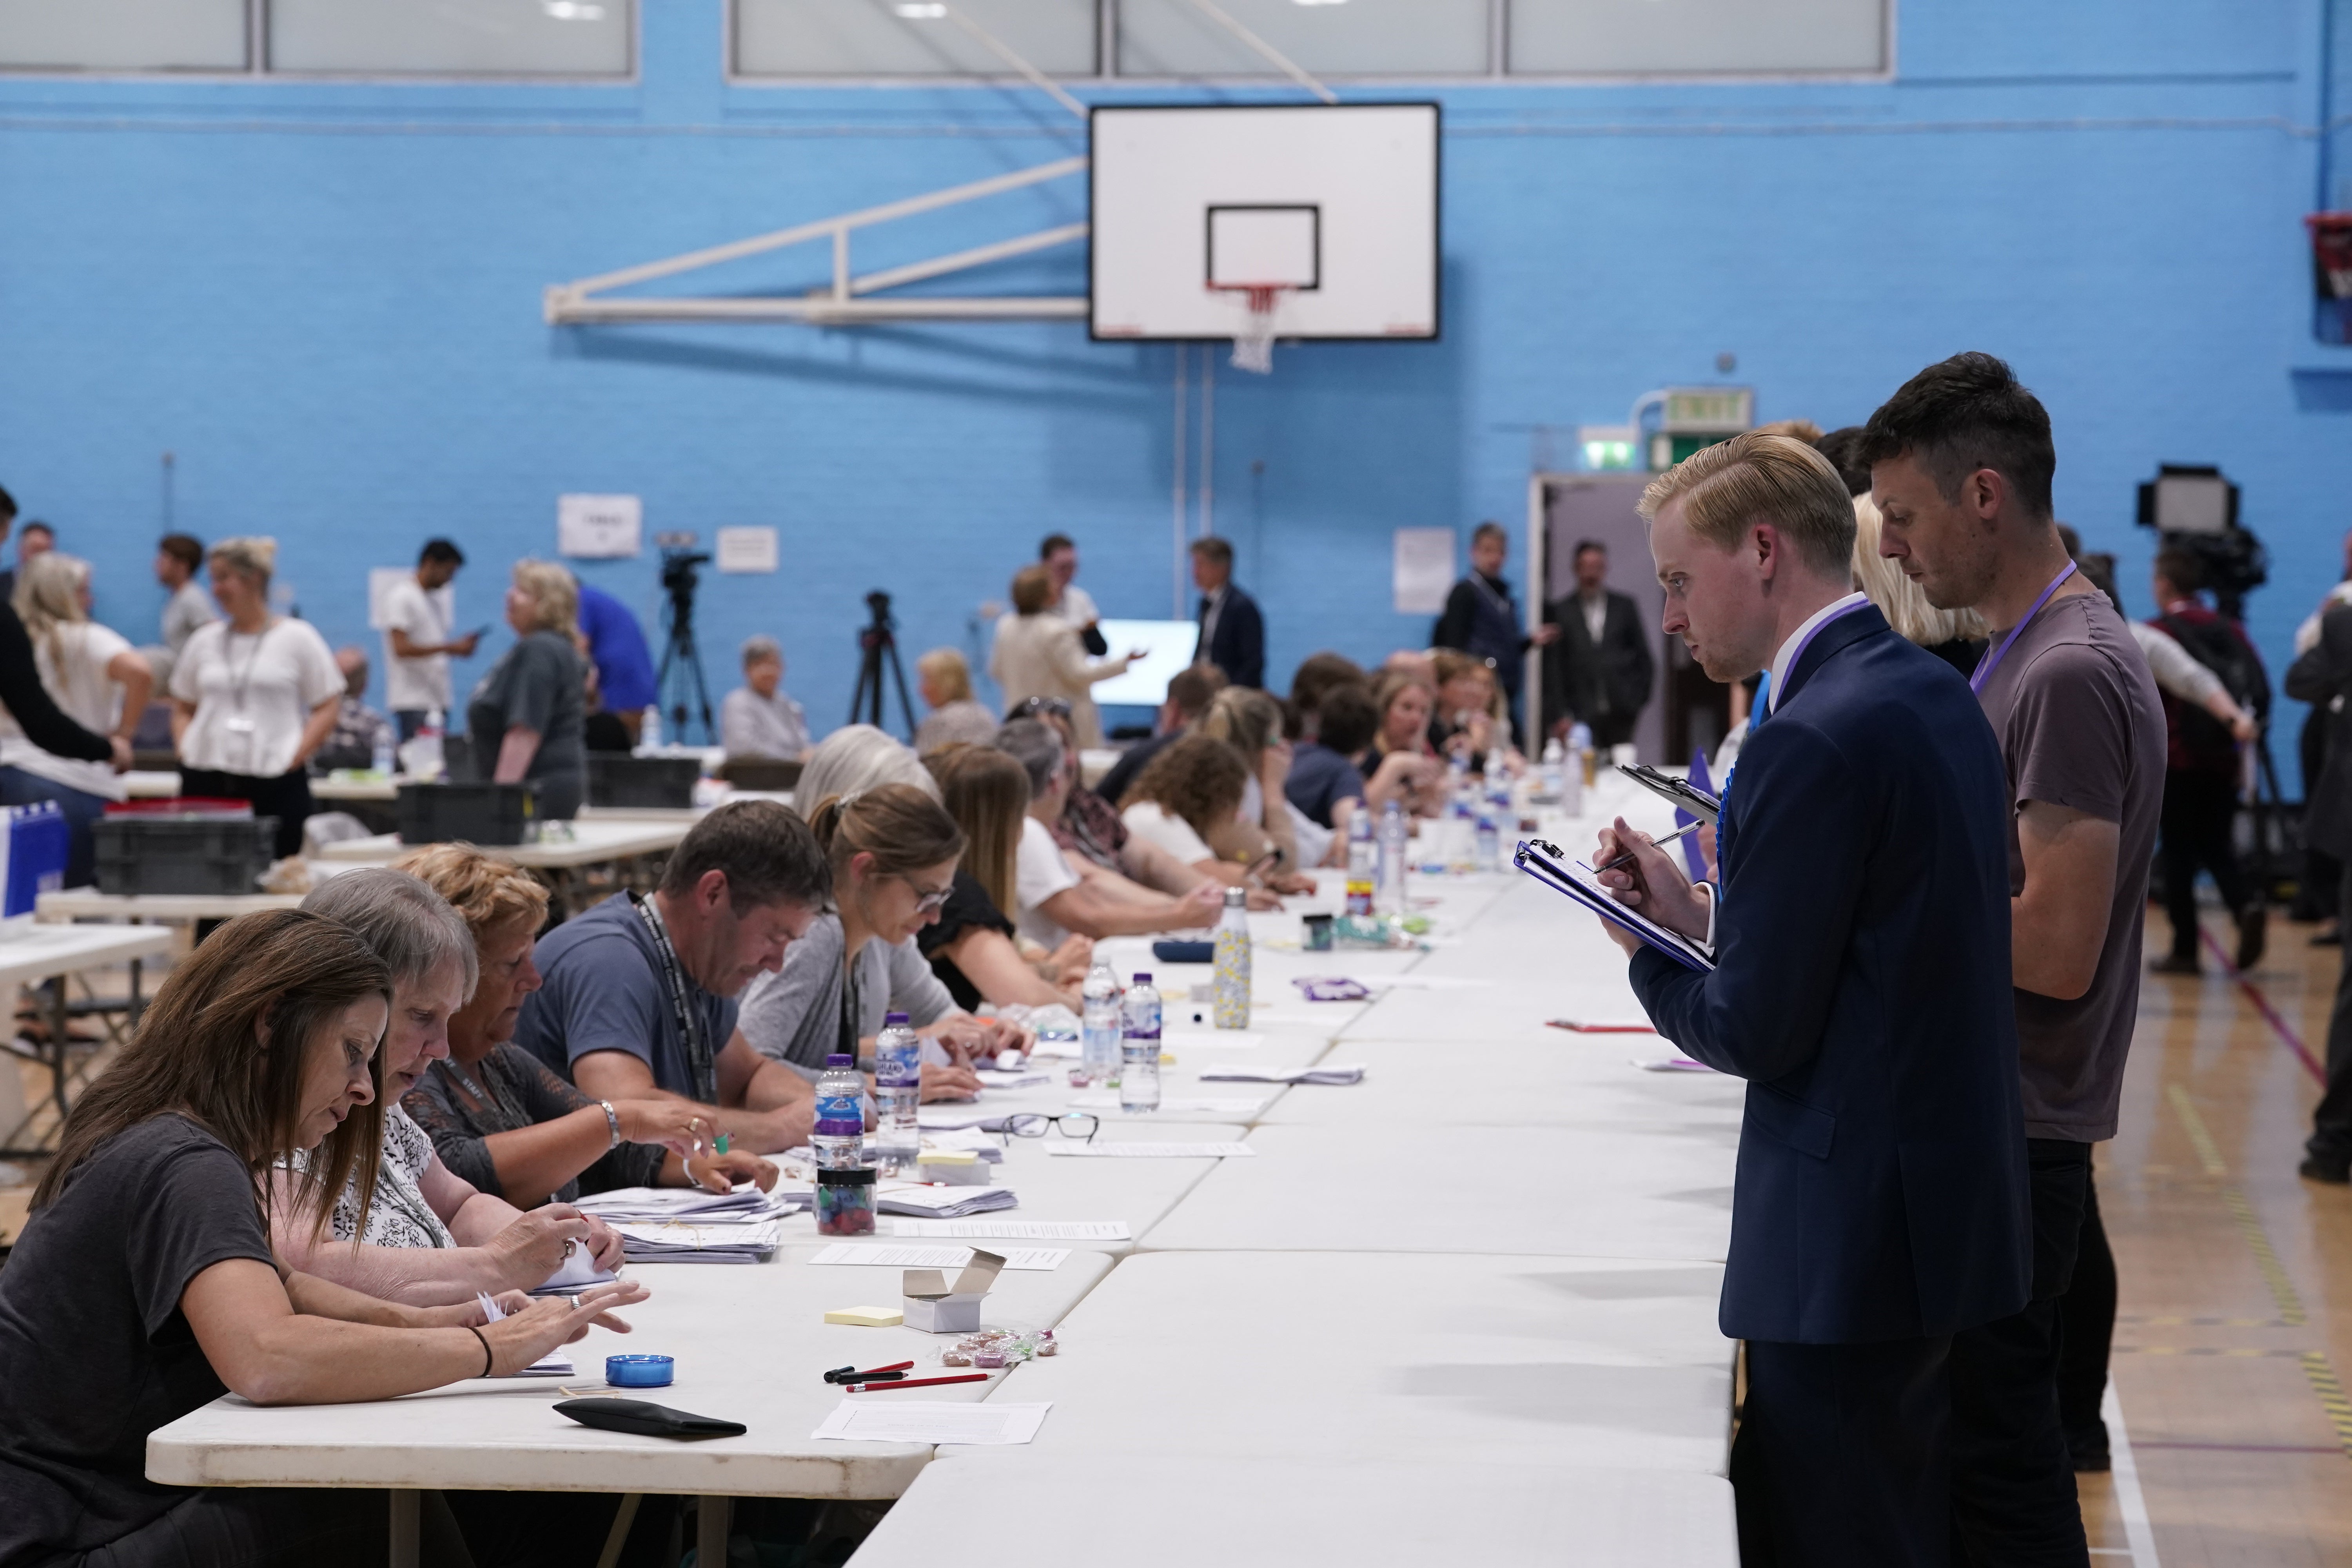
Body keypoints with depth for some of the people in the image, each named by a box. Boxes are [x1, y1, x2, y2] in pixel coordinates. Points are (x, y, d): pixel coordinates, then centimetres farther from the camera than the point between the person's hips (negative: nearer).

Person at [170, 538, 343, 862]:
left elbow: (327, 708, 2)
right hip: (205, 782, 3)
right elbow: (183, 709, 23)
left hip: (276, 786, -3)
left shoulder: (297, 637, 4)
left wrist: (296, 757, -9)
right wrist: (184, 750, 5)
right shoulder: (205, 641, 15)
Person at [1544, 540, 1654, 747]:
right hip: (1580, 717, -2)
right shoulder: (1559, 612, 6)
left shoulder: (1624, 606, 12)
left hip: (1620, 714, 2)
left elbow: (1643, 657, 16)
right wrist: (1558, 714, -5)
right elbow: (1552, 669, 3)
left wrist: (1639, 698, 8)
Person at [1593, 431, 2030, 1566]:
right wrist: (1701, 913, 7)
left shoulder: (1814, 741, -20)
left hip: (1848, 1237, -10)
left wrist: (1648, 958, 1)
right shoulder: (1934, 694, 10)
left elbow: (1754, 1031, -17)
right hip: (1947, 1202, 10)